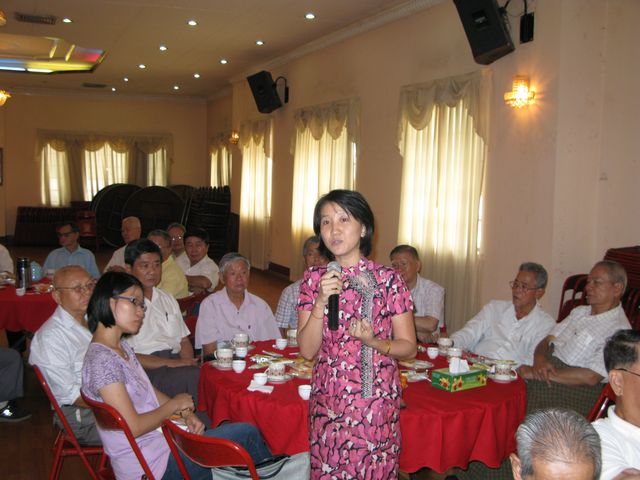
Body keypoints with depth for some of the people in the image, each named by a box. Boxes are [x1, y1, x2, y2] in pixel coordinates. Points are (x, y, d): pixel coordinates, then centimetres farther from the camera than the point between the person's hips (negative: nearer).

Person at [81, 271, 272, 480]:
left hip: (159, 437, 9)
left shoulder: (121, 347, 7)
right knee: (247, 434, -6)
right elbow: (133, 427, -23)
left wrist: (184, 412, -2)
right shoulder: (101, 360, -22)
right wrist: (174, 404, -9)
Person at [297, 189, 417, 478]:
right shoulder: (314, 279, 0)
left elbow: (409, 347, -3)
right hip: (326, 401, 3)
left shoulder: (388, 279, -9)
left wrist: (373, 341, -21)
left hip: (376, 403, -2)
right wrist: (321, 301, -18)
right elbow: (307, 350, -5)